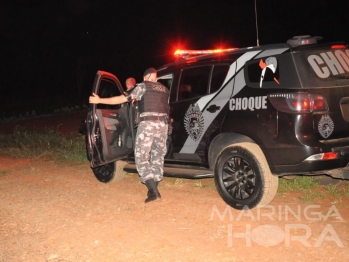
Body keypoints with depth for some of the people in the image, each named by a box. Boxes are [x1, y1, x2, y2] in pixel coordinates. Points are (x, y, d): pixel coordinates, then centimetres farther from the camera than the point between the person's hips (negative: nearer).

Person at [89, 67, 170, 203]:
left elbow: (122, 99, 3)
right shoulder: (165, 90, 22)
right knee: (158, 156, 14)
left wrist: (99, 100, 9)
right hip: (163, 123, 6)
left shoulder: (143, 86, 6)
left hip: (148, 123, -6)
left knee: (141, 157, -1)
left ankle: (153, 191, -13)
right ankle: (154, 189, 16)